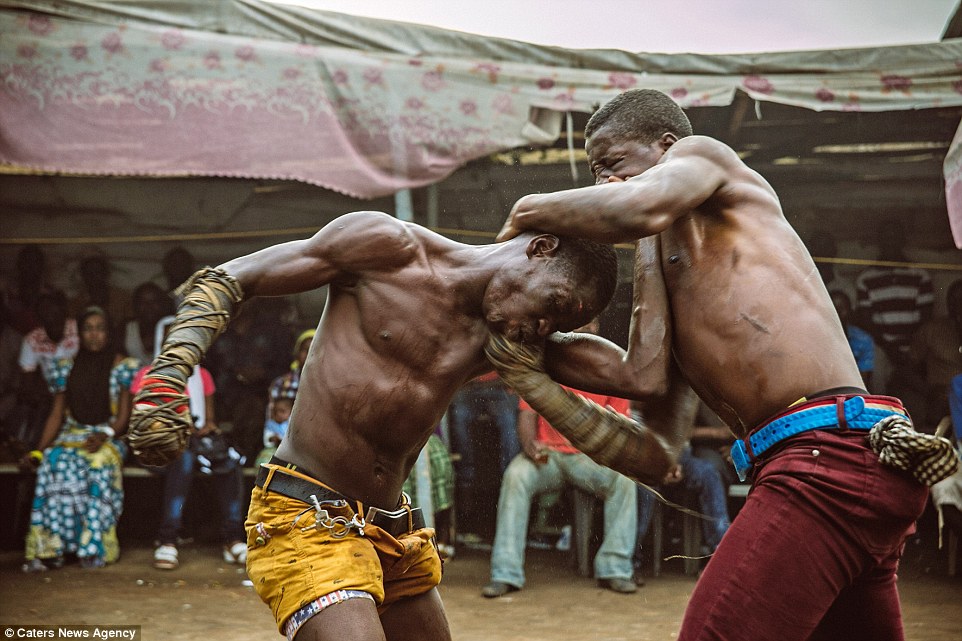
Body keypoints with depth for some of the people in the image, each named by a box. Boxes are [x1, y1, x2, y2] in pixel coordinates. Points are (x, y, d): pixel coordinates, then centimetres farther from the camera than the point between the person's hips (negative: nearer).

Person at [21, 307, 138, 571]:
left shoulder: (123, 367, 6)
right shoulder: (66, 368, 15)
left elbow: (123, 416, 1)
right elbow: (56, 415, 13)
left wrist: (104, 436, -19)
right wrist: (39, 450, -2)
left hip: (108, 438, -2)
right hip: (71, 437, 2)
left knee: (100, 462, -38)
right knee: (56, 463, -34)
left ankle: (93, 546, -38)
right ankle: (48, 548, -38)